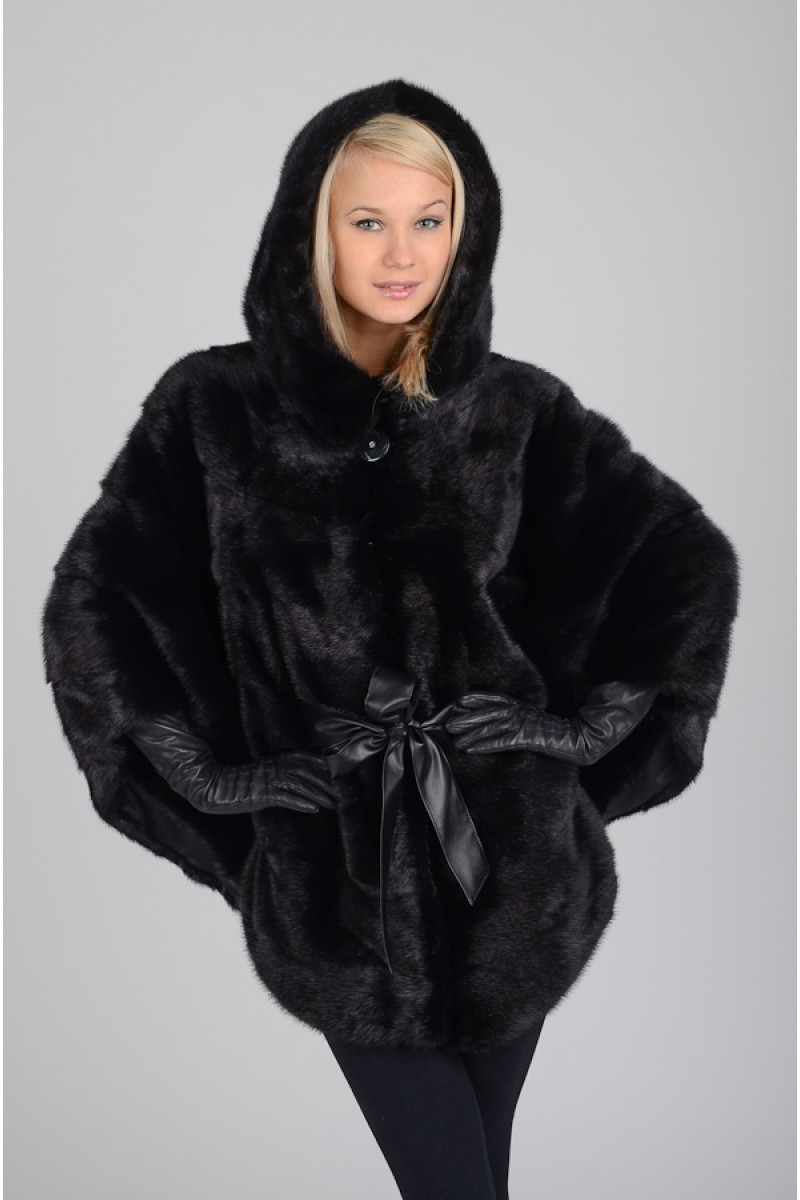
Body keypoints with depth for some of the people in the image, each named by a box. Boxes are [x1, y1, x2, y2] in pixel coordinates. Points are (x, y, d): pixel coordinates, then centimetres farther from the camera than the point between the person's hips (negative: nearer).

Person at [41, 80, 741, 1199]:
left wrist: (586, 734, -1)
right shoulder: (216, 408, -2)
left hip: (514, 856, 2)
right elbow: (90, 607, -3)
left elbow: (692, 566, 4)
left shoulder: (521, 409, 1)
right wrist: (221, 780, -6)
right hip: (339, 878, -1)